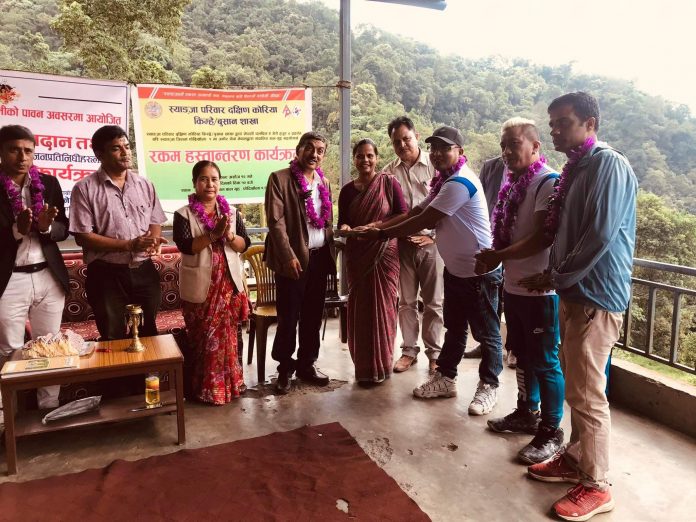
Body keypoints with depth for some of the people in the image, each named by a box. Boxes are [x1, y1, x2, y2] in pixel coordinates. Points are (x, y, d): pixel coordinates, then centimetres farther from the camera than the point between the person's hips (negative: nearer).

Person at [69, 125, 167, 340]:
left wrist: (154, 241, -12)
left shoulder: (145, 185, 8)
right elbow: (82, 236, -11)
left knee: (148, 334, 15)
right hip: (107, 275, -3)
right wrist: (129, 245, -19)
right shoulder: (84, 188, -6)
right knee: (114, 340, 9)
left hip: (144, 272, 4)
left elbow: (155, 222, 13)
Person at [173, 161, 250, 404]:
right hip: (199, 286, -3)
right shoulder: (184, 214, -4)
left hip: (228, 283, 3)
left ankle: (228, 385, 23)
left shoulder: (232, 212, 7)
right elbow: (185, 246, -18)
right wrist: (213, 234, -25)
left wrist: (229, 235, -18)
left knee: (226, 336, 10)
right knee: (201, 338, 6)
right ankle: (206, 389, 19)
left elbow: (245, 244, 1)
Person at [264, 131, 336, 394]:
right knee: (289, 316, 1)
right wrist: (289, 256, -19)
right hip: (294, 258, -6)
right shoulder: (279, 179, -5)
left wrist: (331, 253, 9)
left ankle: (306, 364, 26)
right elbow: (276, 221, -12)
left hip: (319, 257, 6)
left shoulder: (324, 182, 15)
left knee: (313, 315, 12)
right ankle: (285, 369, 17)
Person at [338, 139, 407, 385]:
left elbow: (403, 214, -5)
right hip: (357, 255, 3)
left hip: (384, 252, -2)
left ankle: (381, 365, 16)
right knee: (359, 307, 5)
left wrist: (379, 226, -18)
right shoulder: (347, 190, 8)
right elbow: (342, 222, 10)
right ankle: (363, 367, 16)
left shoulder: (389, 183, -1)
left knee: (382, 305, 2)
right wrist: (344, 227, -13)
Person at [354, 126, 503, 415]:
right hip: (455, 268, 10)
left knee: (486, 333, 6)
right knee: (454, 328, 19)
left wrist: (382, 233, -15)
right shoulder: (444, 181, 10)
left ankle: (488, 386, 21)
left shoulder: (460, 183, -23)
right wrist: (377, 226, -1)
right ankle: (445, 378, 31)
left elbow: (424, 221, -23)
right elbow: (417, 211, 9)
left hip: (480, 271, -10)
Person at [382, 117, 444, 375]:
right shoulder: (388, 172, 4)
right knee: (406, 301, 10)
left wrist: (434, 235, -7)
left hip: (431, 242, -2)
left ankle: (434, 353, 18)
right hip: (402, 243, 2)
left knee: (433, 302, 6)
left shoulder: (434, 166, -2)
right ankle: (409, 350, 22)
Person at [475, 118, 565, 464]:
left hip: (540, 290, -8)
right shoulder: (513, 183, 11)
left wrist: (499, 256, -18)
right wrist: (494, 256, 0)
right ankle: (527, 413, 37)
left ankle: (551, 432, 16)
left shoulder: (548, 183, -14)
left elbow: (542, 238, -21)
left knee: (545, 362, 2)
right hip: (514, 286, 8)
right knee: (523, 355, 20)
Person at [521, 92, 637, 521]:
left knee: (587, 394, -2)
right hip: (575, 292, 9)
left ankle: (596, 486, 13)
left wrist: (556, 278, -13)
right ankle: (575, 460, 32)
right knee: (577, 388, 17)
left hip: (596, 296, -9)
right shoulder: (577, 167, 14)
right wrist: (555, 276, 4)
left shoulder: (609, 165, -14)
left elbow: (601, 236, -21)